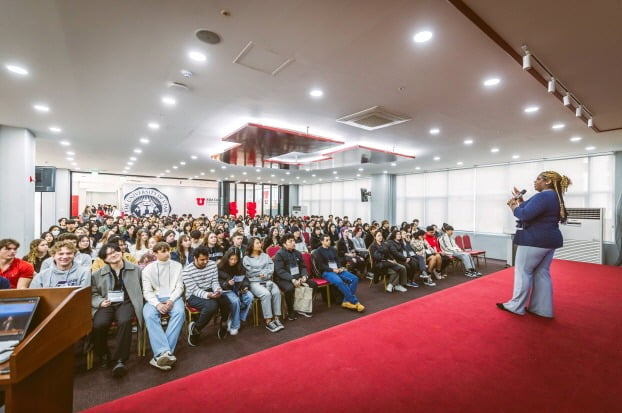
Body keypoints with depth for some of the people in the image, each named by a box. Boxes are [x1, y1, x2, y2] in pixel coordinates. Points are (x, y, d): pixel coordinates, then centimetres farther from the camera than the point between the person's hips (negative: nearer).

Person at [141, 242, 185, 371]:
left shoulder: (177, 266, 5)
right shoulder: (148, 269, 4)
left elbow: (179, 287, 4)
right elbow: (147, 291, -2)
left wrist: (171, 300, -15)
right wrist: (157, 304, -20)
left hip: (173, 297, 0)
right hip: (155, 298, 0)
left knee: (179, 312, -32)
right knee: (149, 315, -32)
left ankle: (161, 354, -31)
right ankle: (164, 352, -38)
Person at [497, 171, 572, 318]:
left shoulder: (543, 196, -17)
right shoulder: (555, 197, 16)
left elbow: (525, 215, -24)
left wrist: (514, 206, -7)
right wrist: (521, 201, 13)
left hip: (535, 240, -10)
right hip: (549, 240, 10)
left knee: (523, 272, 0)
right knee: (542, 274, 13)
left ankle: (516, 306, 9)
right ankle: (543, 309, 19)